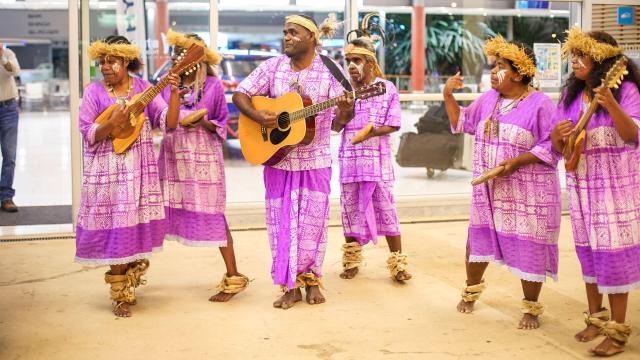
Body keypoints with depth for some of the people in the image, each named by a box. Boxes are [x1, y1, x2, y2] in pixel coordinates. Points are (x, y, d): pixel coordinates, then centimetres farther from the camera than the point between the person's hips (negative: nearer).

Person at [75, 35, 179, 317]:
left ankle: (128, 279, 32)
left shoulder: (143, 88, 4)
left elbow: (168, 122, -4)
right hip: (108, 170, -2)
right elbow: (87, 134, -4)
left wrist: (174, 94, -18)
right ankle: (121, 296, 12)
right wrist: (111, 124, -21)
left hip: (139, 169, 2)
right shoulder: (94, 92, 0)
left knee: (138, 227, 6)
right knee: (116, 230, -1)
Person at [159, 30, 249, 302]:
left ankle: (233, 277, 4)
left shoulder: (213, 85, 0)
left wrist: (205, 124, -15)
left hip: (203, 156, -4)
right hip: (172, 156, 4)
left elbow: (222, 124, 5)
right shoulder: (169, 85, 10)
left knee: (212, 214, -4)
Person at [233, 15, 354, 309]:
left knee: (312, 221, 5)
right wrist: (258, 116, -17)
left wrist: (346, 110, -31)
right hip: (277, 159, 2)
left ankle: (311, 280, 23)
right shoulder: (272, 67, 0)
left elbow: (339, 120, -8)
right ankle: (290, 286, 15)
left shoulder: (330, 72, -5)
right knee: (282, 222, 4)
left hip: (315, 161, -1)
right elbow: (240, 94, 1)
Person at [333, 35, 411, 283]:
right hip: (350, 159, 3)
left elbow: (393, 125, -3)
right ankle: (352, 260, 23)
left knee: (386, 210, -2)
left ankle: (397, 263, 5)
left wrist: (371, 132, -19)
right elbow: (335, 127, 3)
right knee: (350, 209, 9)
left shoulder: (387, 88, 0)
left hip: (378, 159, -3)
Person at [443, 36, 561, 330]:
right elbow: (462, 123, 16)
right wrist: (448, 96, 4)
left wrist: (517, 161, -24)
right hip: (487, 188, 6)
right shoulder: (488, 99, 8)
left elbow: (550, 146, -14)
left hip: (527, 191, -6)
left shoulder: (540, 104, -12)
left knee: (528, 247, 1)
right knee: (479, 236, 15)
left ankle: (531, 308, 18)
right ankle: (472, 289, 39)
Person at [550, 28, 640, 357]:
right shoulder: (570, 94, 5)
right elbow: (558, 147, 6)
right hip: (582, 185, 6)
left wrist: (611, 105, -35)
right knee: (588, 251, 12)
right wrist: (557, 134, -17)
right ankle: (596, 317, 26)